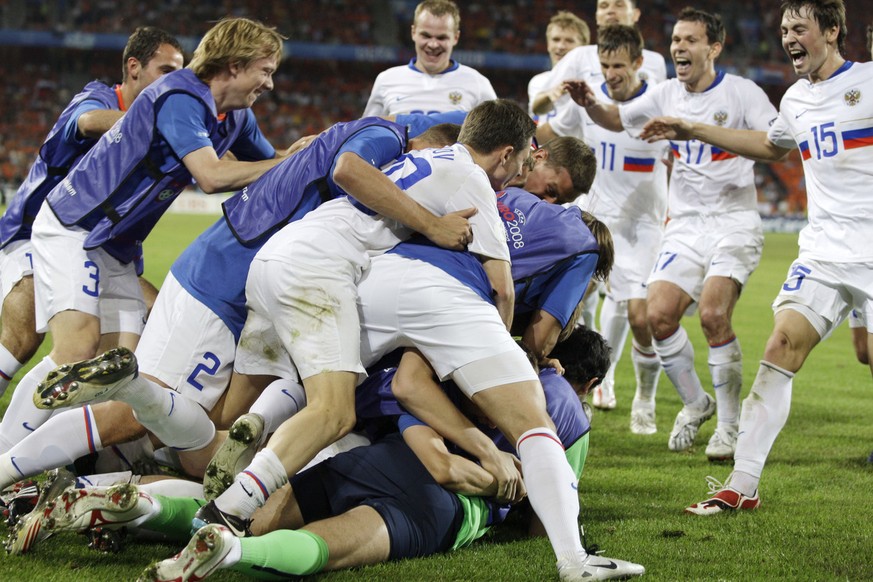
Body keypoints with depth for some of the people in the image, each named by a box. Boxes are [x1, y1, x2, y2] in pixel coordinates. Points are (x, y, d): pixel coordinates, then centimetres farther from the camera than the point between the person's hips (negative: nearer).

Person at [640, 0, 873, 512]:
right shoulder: (796, 100, 15)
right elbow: (770, 146, 36)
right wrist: (694, 133, 35)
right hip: (823, 252, 5)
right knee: (781, 348, -6)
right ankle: (743, 485, -5)